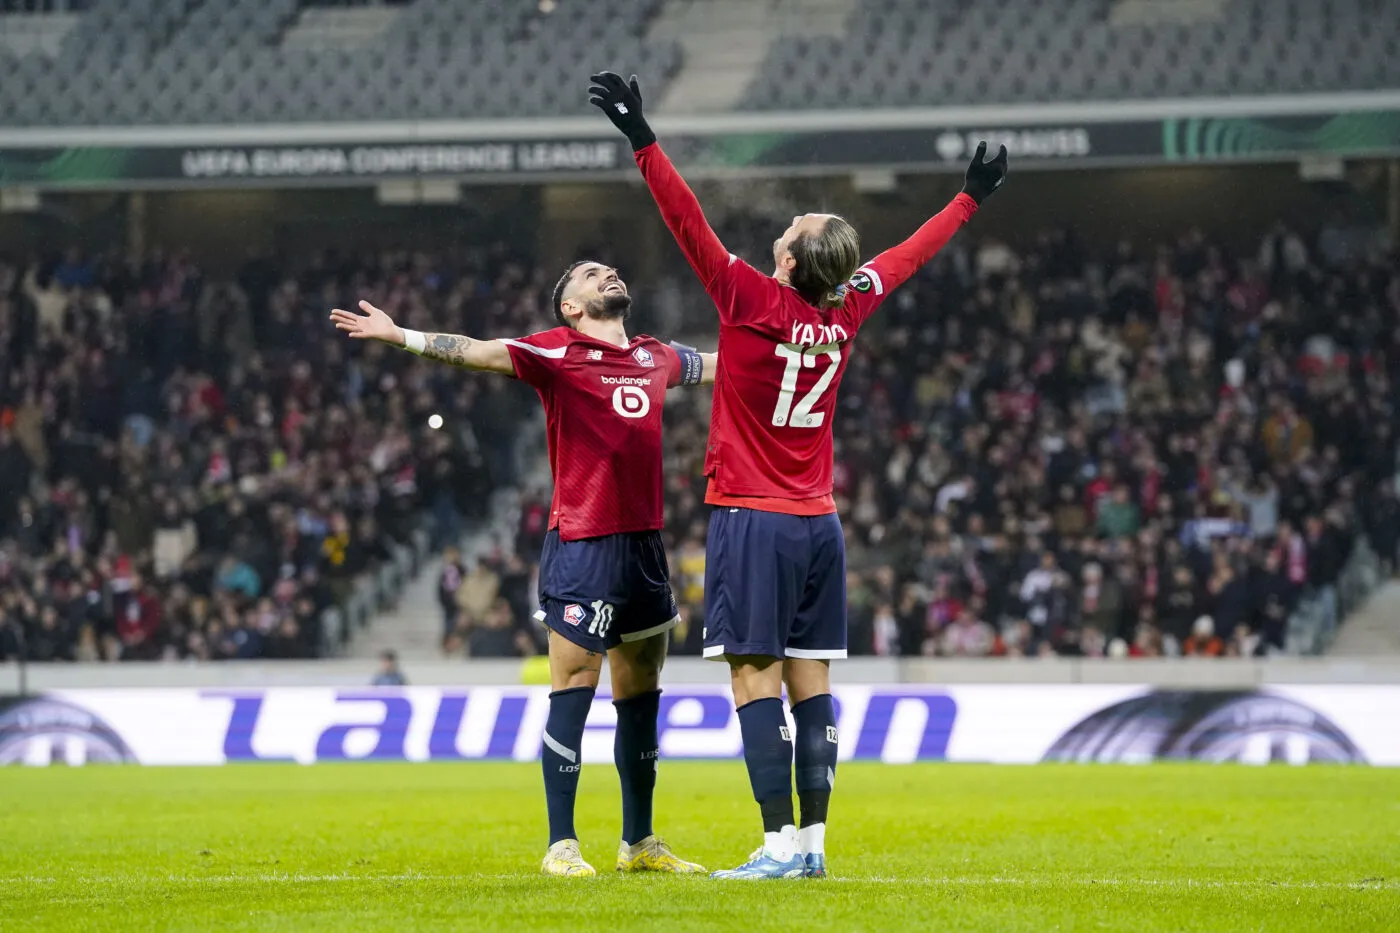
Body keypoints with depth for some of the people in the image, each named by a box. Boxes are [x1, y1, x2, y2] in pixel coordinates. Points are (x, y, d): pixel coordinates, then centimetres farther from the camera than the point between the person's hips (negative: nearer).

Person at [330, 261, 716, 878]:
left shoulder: (655, 357, 15)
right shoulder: (557, 352, -3)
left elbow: (715, 365, 34)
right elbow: (478, 352, -13)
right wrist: (399, 337, -26)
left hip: (644, 544, 6)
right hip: (581, 545, -6)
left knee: (640, 693, 12)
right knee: (572, 690, -6)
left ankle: (639, 843, 22)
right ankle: (561, 845, -3)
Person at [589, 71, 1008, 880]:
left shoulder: (754, 300, -12)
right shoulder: (847, 312, 4)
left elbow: (689, 223, -15)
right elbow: (909, 256, 20)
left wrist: (643, 140, -13)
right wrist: (970, 198, 34)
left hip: (754, 521, -6)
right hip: (818, 522, 6)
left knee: (756, 678, -8)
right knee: (810, 682, 6)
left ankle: (781, 843, -15)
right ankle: (813, 842, 6)